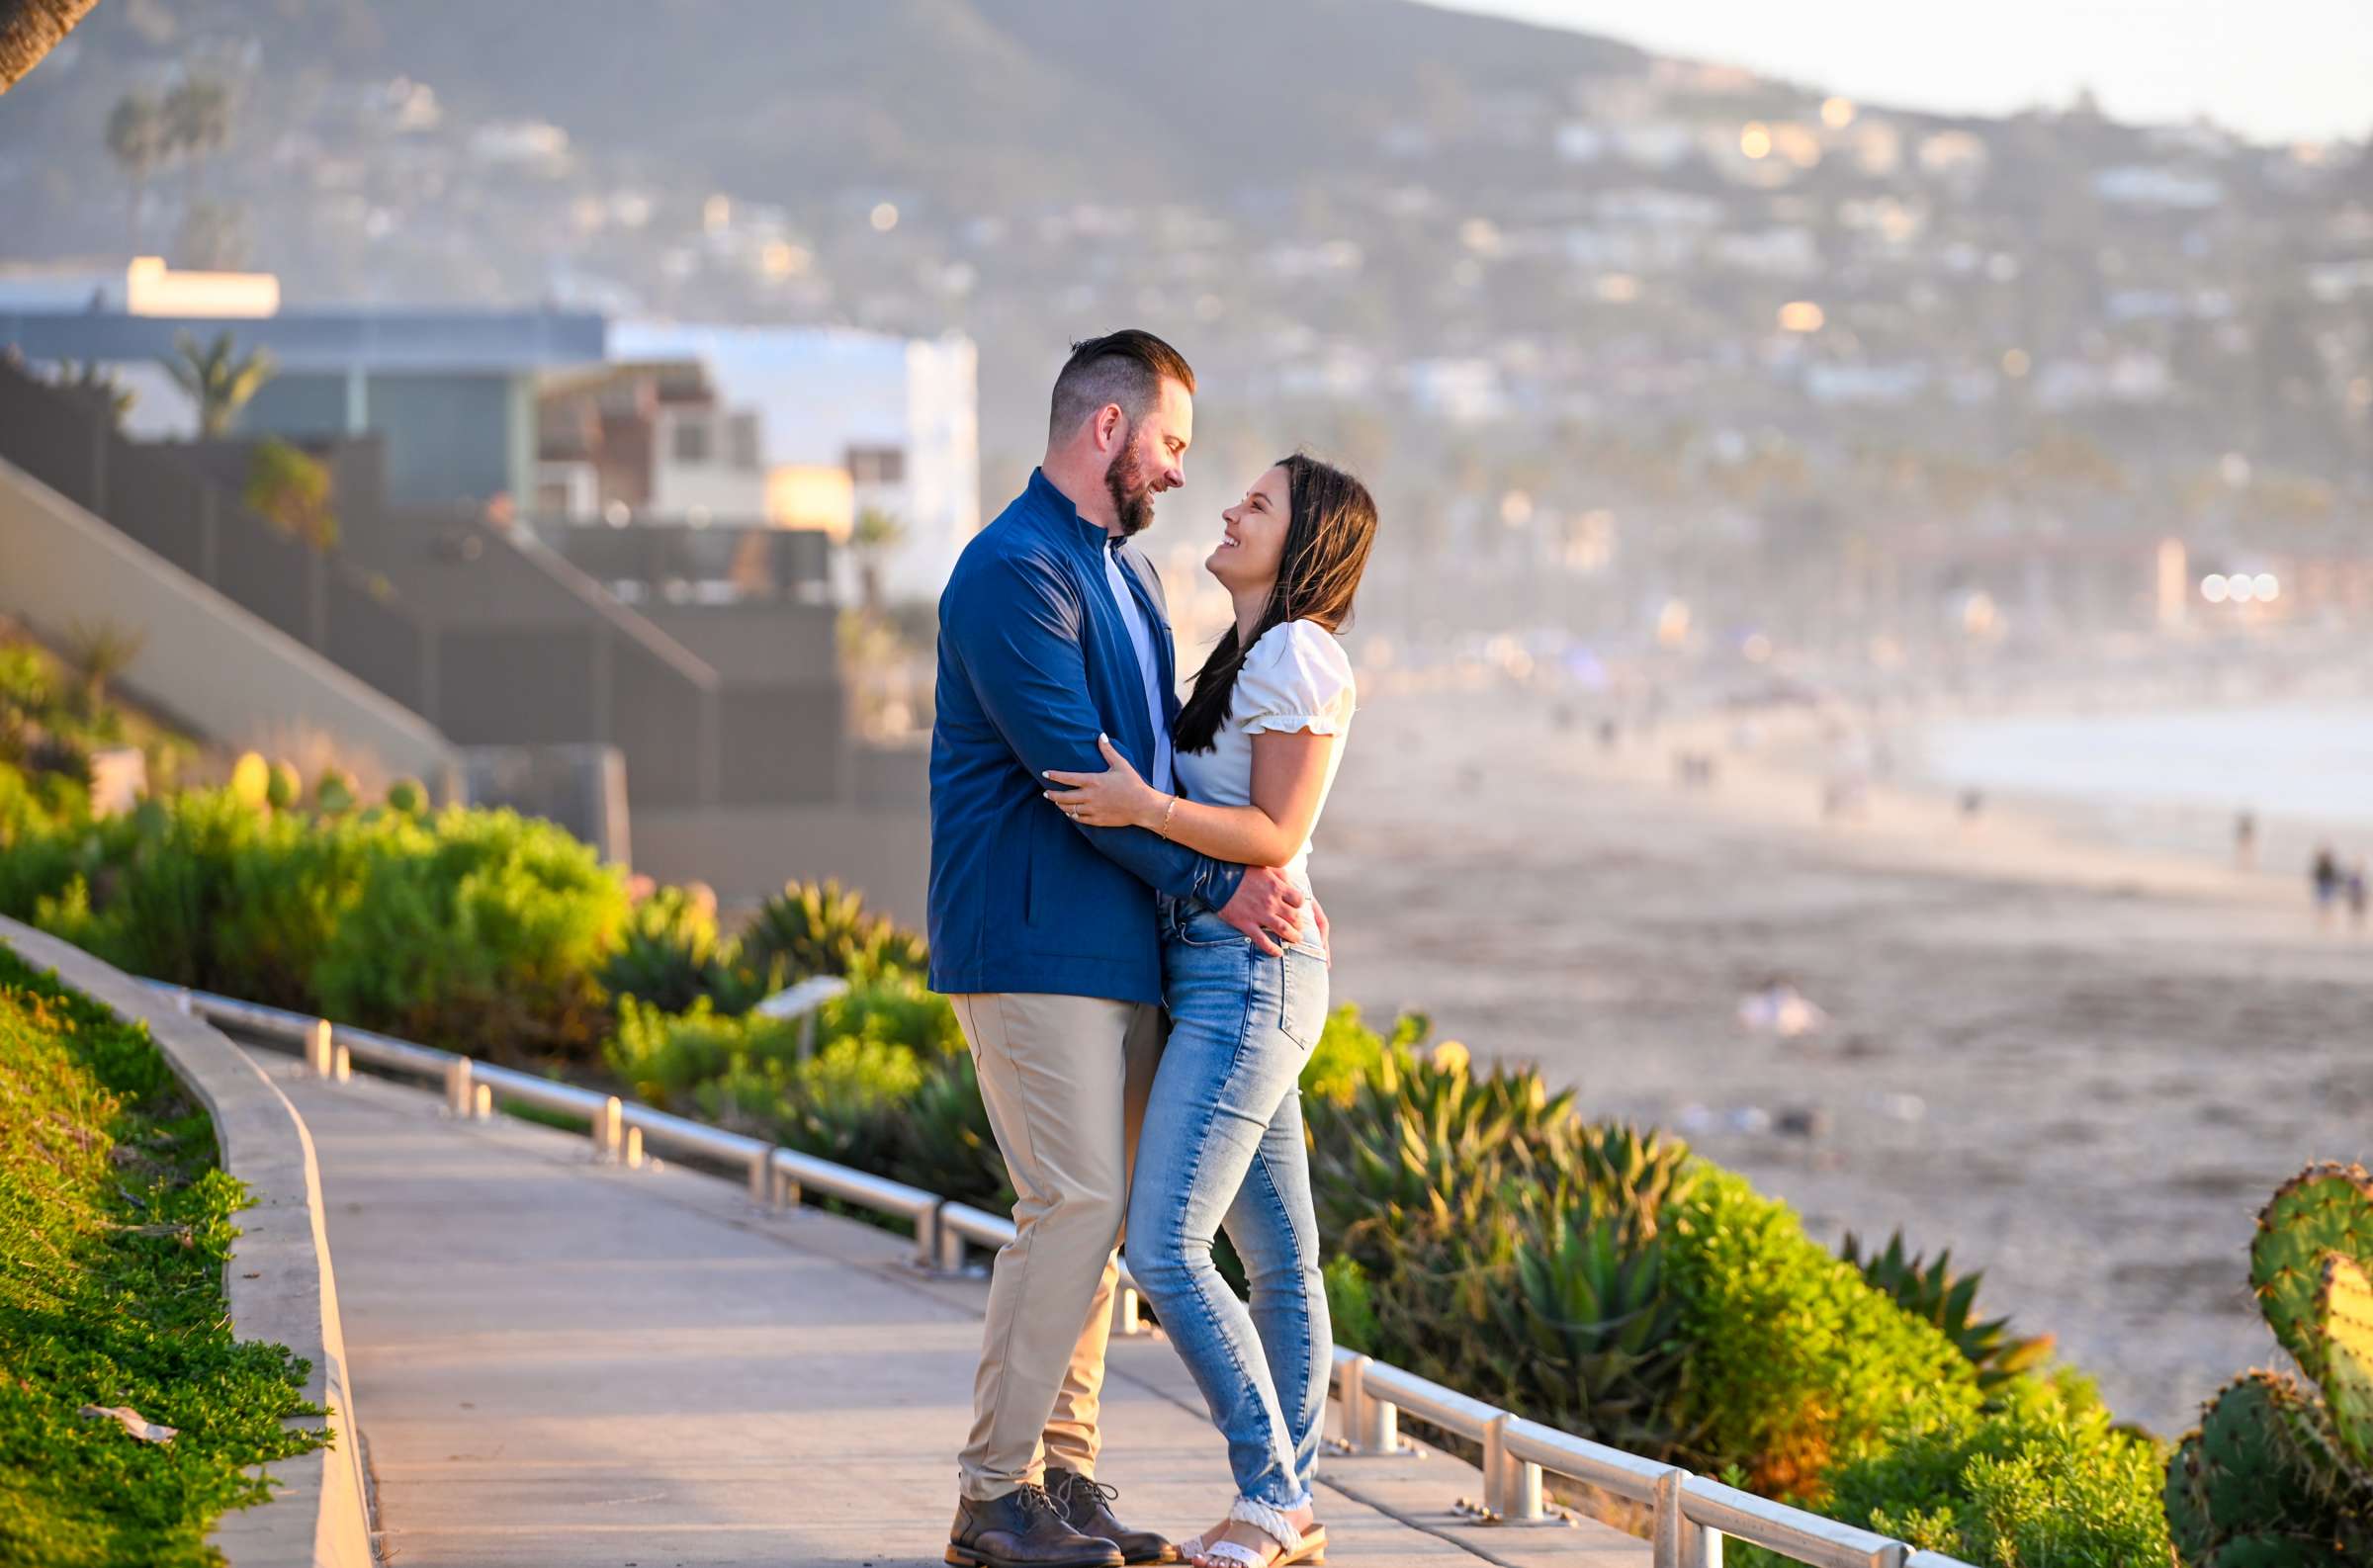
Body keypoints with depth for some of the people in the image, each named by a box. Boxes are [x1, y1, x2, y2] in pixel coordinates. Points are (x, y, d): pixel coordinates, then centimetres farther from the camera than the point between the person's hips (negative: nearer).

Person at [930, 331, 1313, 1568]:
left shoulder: (1123, 570, 18)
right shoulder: (1013, 572, -14)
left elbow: (1159, 749, 23)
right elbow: (1078, 771, -18)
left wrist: (1263, 871, 7)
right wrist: (1216, 884, -13)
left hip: (1116, 947, 10)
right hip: (1032, 942, -10)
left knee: (1091, 1212, 9)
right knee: (1073, 1205, -12)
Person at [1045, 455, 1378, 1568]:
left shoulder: (1299, 656, -11)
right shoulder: (1249, 657, 19)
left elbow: (1275, 835, -16)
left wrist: (1145, 808, -26)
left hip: (1250, 967, -10)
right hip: (1223, 974, 10)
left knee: (1164, 1245, -14)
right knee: (1278, 1258, 8)